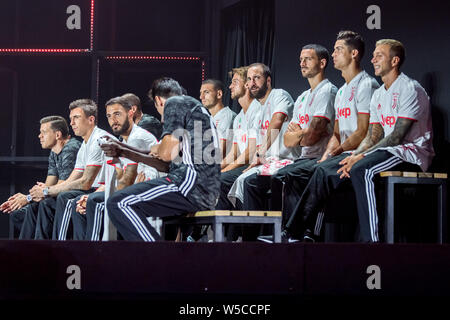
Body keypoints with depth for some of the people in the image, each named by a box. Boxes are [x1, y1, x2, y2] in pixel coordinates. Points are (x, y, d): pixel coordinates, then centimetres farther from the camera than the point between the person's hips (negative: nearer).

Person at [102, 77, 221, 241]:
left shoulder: (174, 103, 0)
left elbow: (168, 154, -12)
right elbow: (166, 165, 26)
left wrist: (156, 149, 12)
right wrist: (122, 152, 29)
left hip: (192, 183, -10)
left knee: (117, 204, -17)